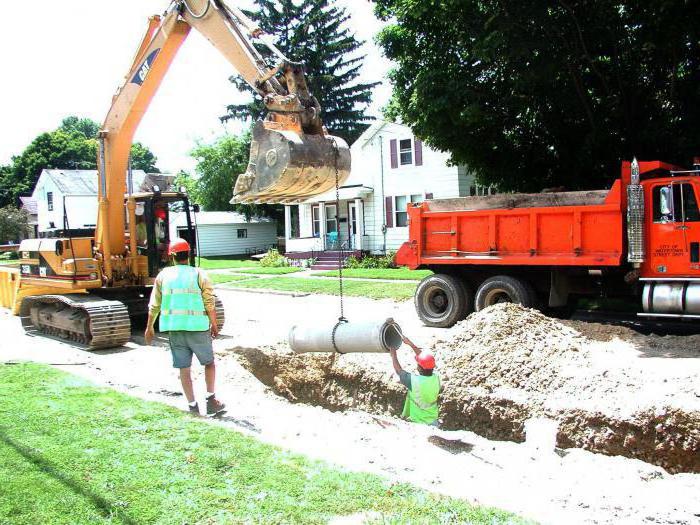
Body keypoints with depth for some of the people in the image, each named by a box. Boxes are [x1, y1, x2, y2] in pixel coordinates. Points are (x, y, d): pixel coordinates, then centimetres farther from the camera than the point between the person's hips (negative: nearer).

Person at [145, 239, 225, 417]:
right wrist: (214, 325, 6)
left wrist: (149, 327, 18)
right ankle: (211, 399, 8)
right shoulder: (199, 275, -3)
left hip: (175, 329, 2)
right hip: (197, 328, -2)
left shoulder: (163, 275, 5)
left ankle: (193, 406, 13)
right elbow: (210, 304, -6)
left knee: (184, 369, 10)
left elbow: (154, 305, 7)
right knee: (209, 362, 15)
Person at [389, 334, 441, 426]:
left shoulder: (414, 381, -26)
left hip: (417, 423, -5)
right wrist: (410, 344, 7)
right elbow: (428, 361, 2)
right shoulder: (436, 378, -13)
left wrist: (393, 354, 7)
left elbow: (399, 370, -8)